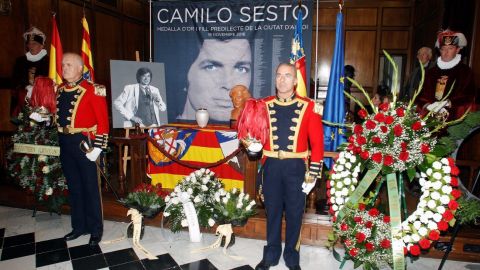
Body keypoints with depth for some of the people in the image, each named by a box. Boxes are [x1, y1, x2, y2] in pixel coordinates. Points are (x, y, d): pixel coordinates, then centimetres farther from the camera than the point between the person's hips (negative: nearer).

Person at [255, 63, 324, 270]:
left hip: (296, 167, -1)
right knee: (272, 211, 14)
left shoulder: (308, 107, -4)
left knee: (294, 213, 11)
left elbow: (317, 143, -4)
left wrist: (313, 174, -7)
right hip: (271, 166, 2)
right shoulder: (264, 105, 2)